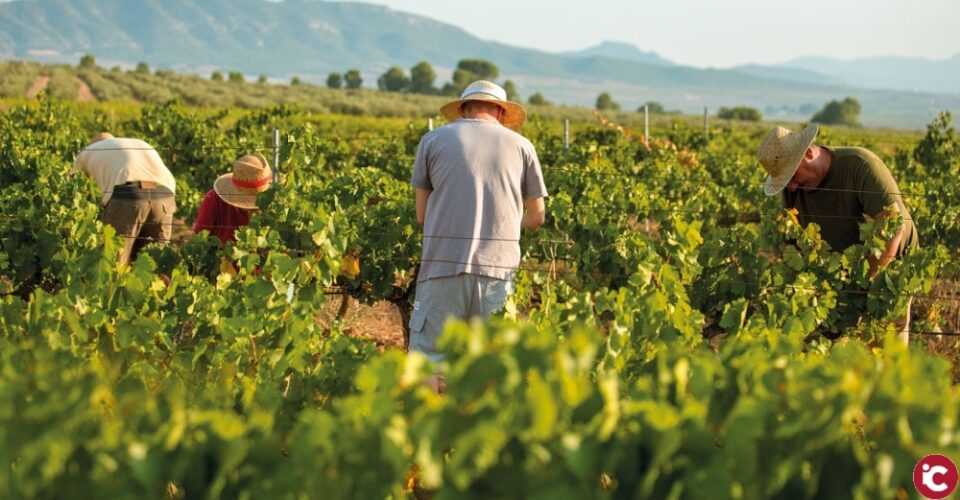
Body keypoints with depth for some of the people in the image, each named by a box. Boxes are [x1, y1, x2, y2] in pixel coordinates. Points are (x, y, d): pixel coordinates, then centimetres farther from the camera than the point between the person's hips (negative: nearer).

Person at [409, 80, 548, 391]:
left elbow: (422, 214, 12)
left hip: (444, 263, -1)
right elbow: (536, 217, 17)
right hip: (498, 266, 2)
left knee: (427, 360, 0)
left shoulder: (433, 140, 9)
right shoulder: (521, 145, 12)